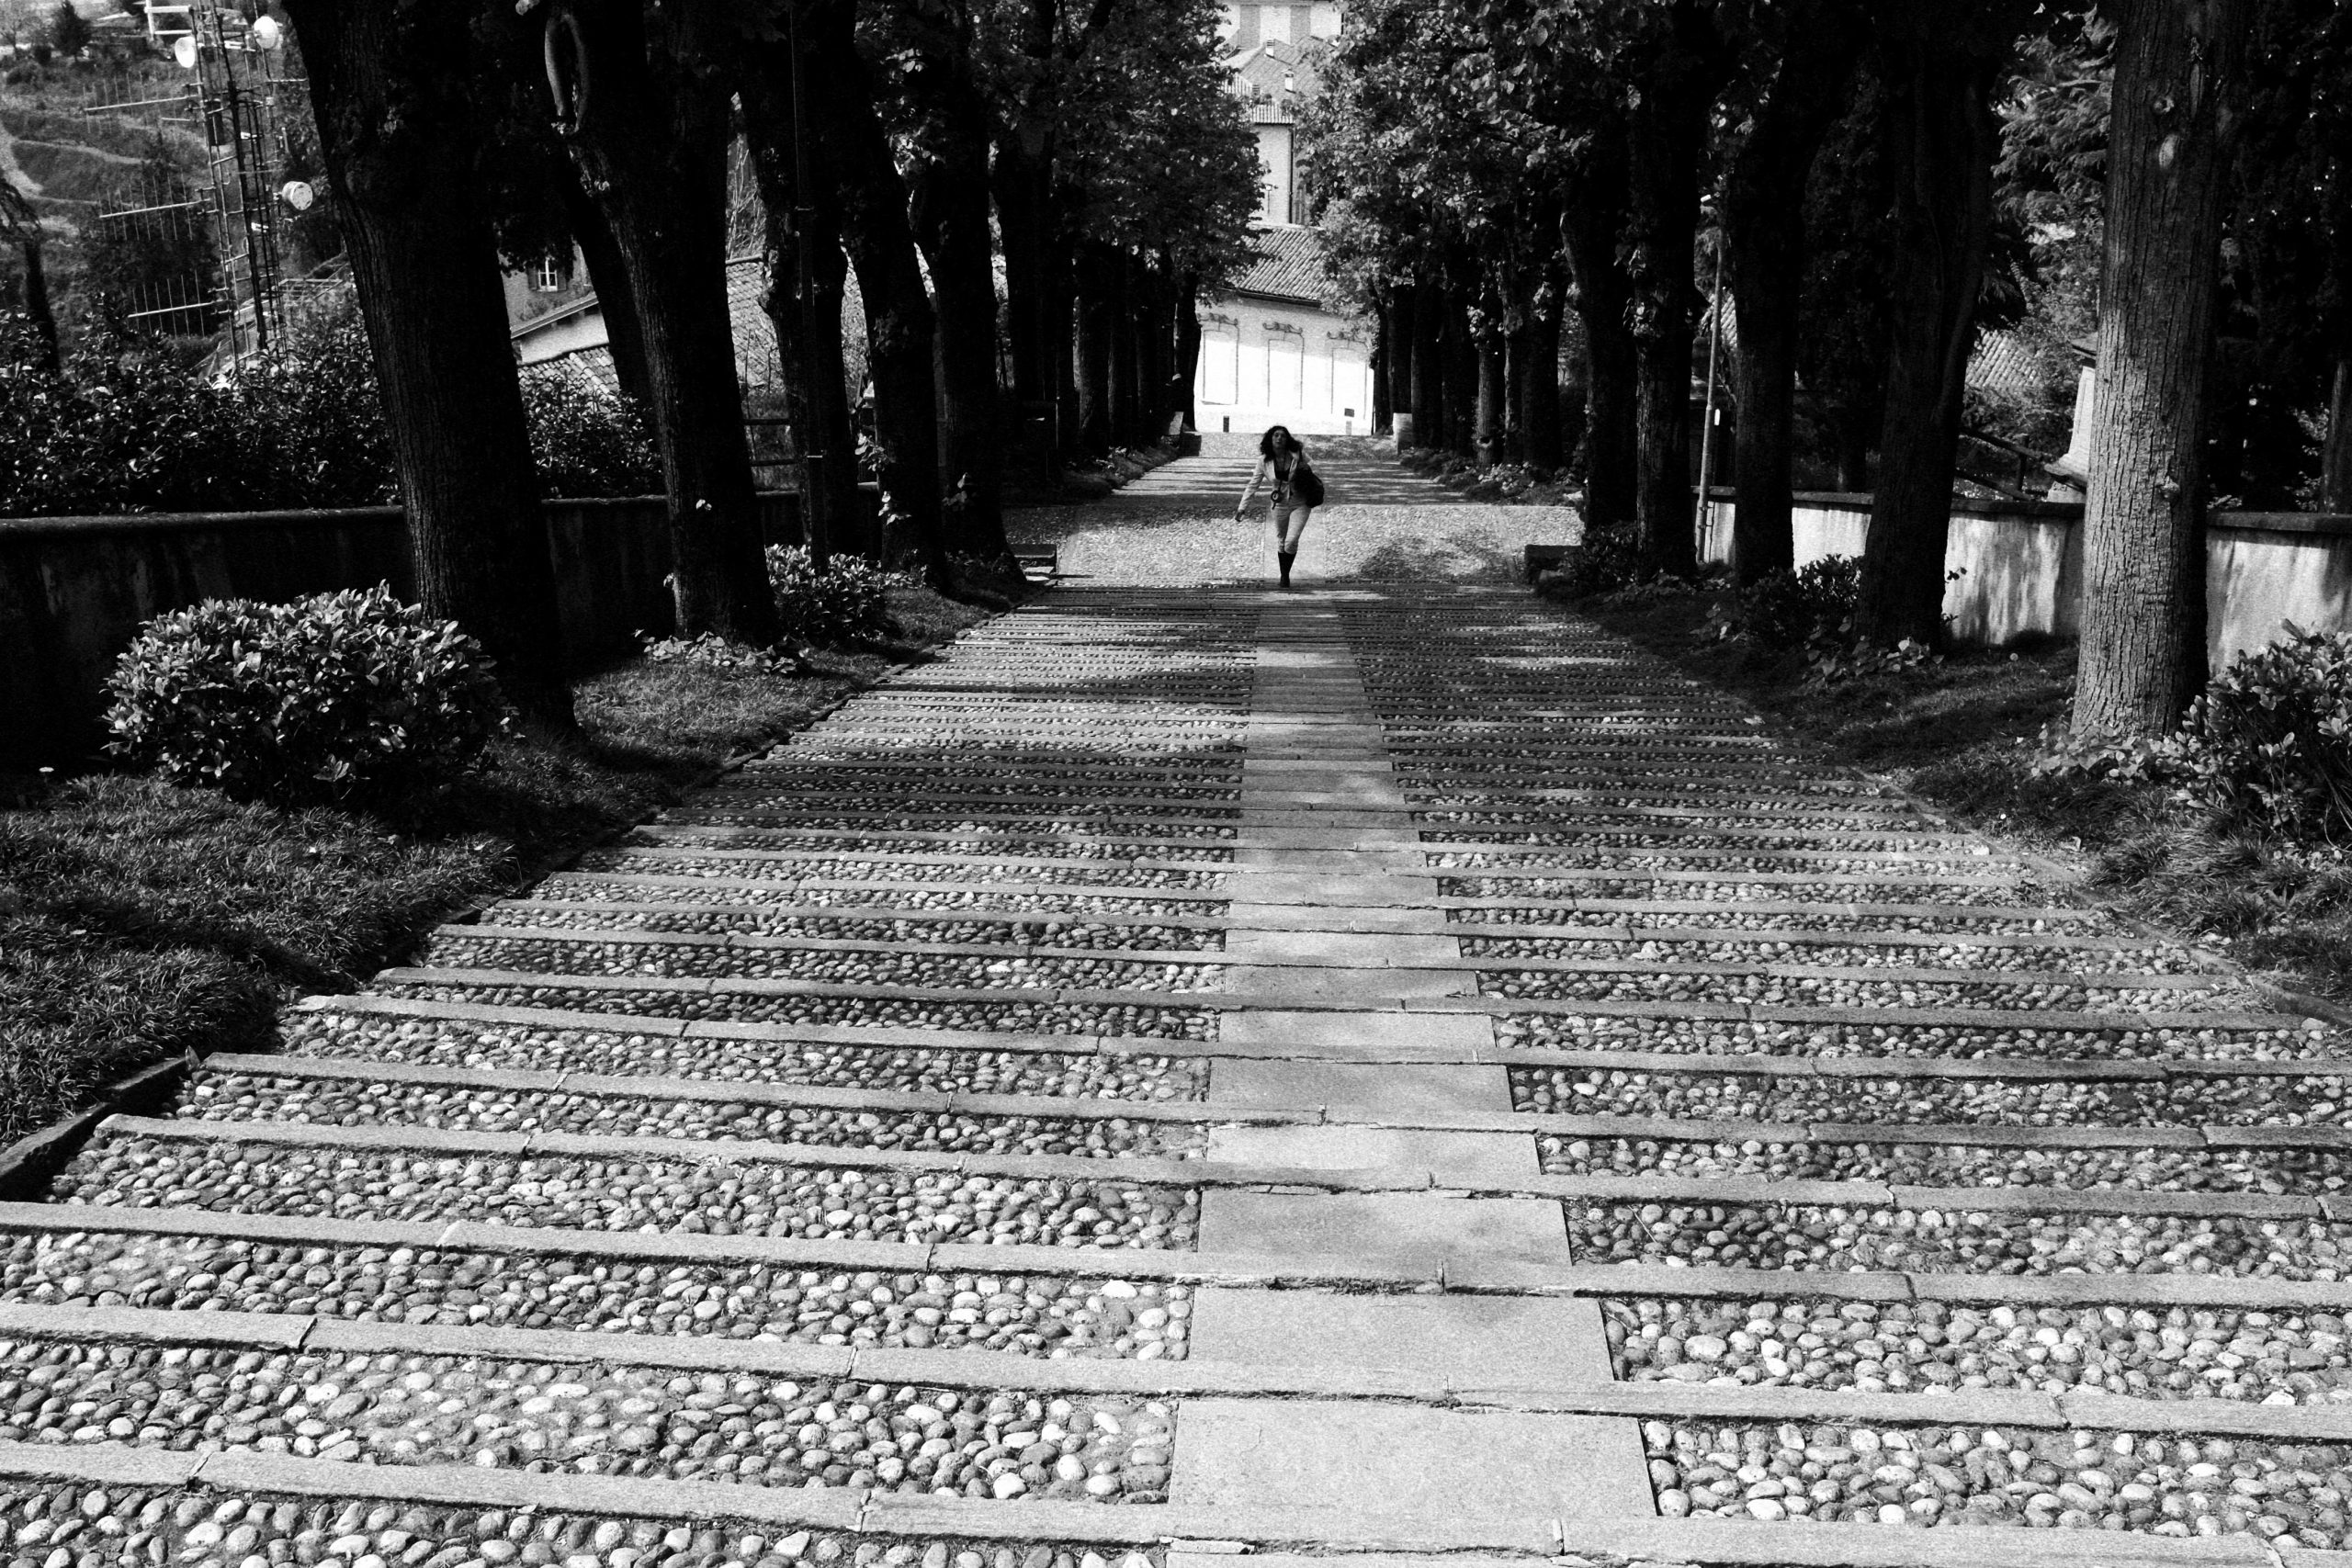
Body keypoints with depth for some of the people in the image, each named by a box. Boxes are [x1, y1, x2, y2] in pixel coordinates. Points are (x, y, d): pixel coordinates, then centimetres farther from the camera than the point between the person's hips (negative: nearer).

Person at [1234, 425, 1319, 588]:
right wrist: (1242, 508, -6)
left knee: (1291, 541, -15)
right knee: (1281, 542, 13)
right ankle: (1283, 576, 33)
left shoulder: (1297, 455, -14)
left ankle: (1286, 575, 6)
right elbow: (1253, 485, -4)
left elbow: (1309, 475, 8)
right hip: (1280, 505, 2)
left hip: (1300, 504, -2)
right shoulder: (1264, 461, -9)